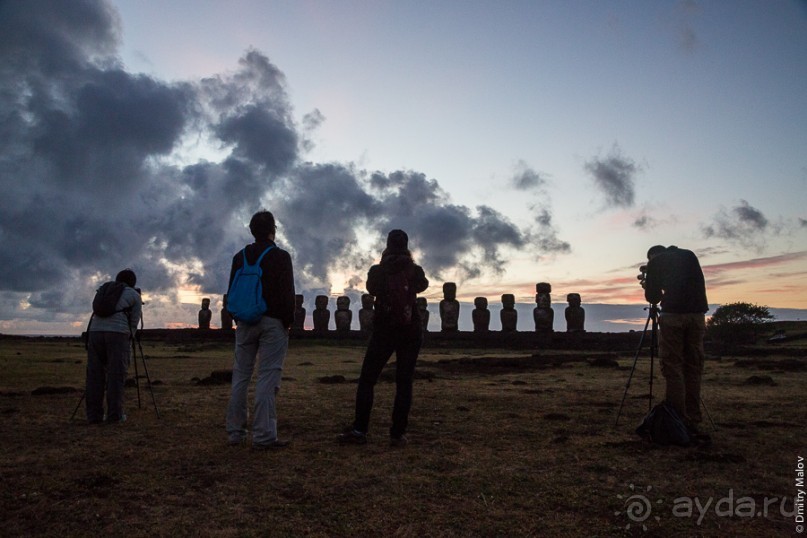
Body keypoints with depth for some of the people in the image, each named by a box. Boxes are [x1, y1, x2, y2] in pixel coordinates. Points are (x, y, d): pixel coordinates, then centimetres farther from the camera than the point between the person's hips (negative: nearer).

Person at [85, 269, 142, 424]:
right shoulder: (134, 295, 14)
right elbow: (134, 322, 11)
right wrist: (128, 339, 24)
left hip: (94, 331, 4)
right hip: (117, 333, -4)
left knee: (94, 375, 7)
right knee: (116, 376, -1)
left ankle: (94, 415, 8)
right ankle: (114, 415, -2)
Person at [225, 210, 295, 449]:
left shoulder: (240, 257, 11)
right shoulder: (280, 256, -6)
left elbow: (232, 291, 14)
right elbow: (287, 293, -9)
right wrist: (288, 320, -1)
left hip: (245, 322, 5)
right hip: (272, 322, -5)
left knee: (240, 376, 11)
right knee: (267, 378, -6)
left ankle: (235, 431, 18)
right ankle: (264, 436, -6)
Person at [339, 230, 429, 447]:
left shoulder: (377, 271, -2)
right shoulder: (415, 271, 0)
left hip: (383, 330, -1)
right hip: (410, 331, 1)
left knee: (367, 380, 6)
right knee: (404, 383, 4)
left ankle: (359, 430, 1)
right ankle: (398, 433, 2)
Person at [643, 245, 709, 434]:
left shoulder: (655, 262, 9)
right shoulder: (689, 255, 20)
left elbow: (652, 296, 9)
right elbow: (699, 284, 23)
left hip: (673, 315, -4)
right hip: (697, 314, 4)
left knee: (673, 369, -2)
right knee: (693, 368, 7)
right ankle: (692, 422, 8)